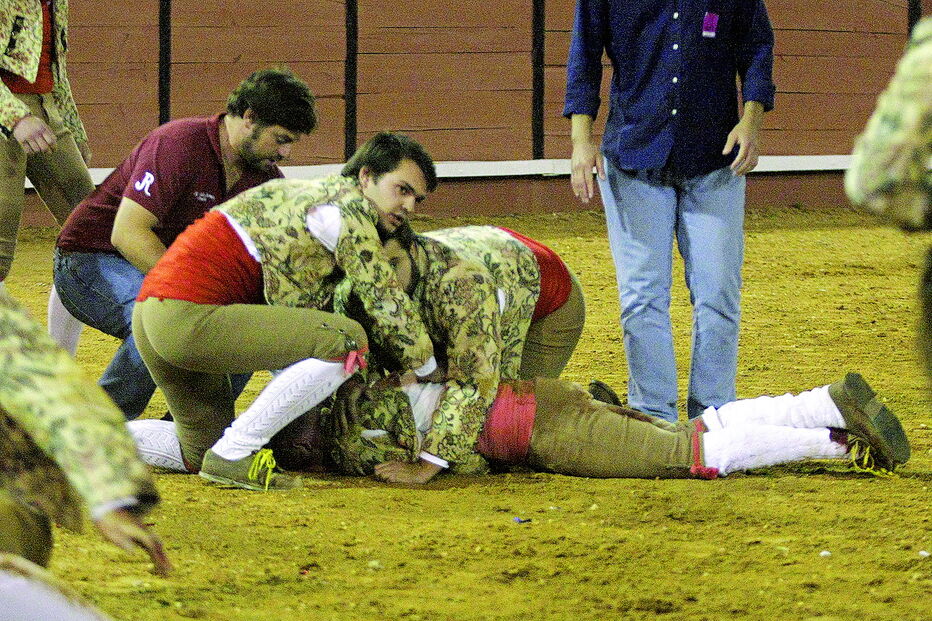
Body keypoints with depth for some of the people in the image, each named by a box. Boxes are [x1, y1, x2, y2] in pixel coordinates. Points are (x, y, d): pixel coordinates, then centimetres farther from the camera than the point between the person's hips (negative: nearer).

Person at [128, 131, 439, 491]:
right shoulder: (349, 208, -6)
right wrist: (426, 368, 9)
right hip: (190, 314, -11)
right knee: (347, 341, -17)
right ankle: (233, 454, -12)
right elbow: (384, 301, -6)